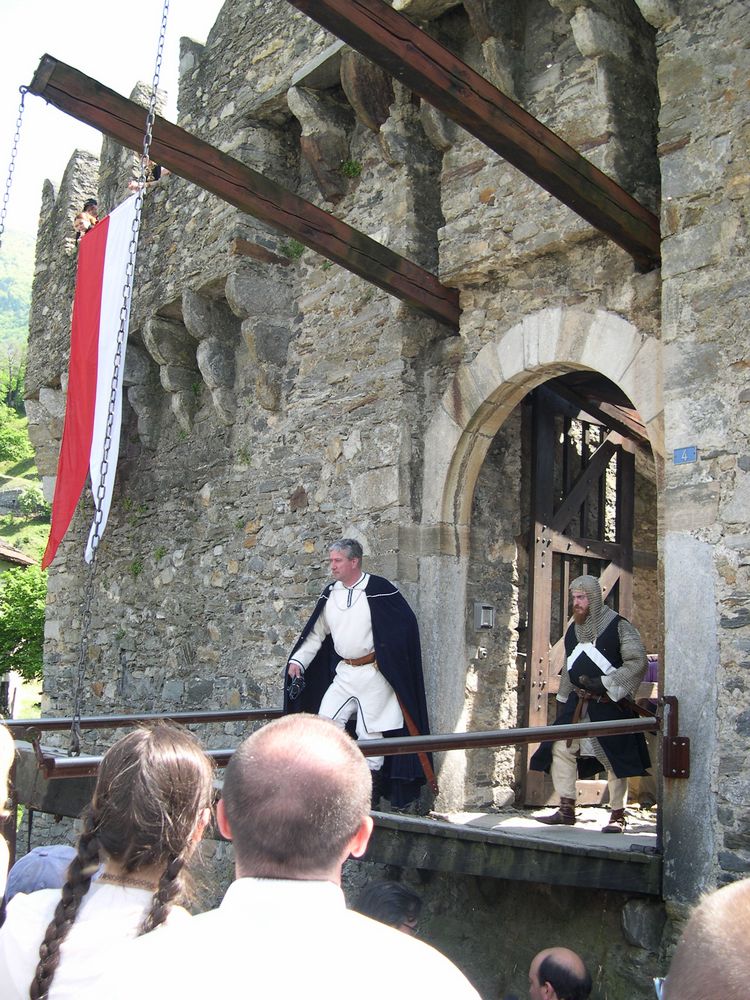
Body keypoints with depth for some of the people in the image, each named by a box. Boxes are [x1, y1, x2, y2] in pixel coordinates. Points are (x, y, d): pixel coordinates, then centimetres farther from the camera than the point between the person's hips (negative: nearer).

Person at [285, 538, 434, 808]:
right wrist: (298, 660, -1)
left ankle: (371, 788, 13)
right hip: (343, 673, 6)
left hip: (374, 673, -6)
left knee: (369, 731, 0)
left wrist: (386, 658, -6)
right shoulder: (330, 594, 8)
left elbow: (406, 624, -7)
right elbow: (315, 633, 11)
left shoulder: (379, 589, -11)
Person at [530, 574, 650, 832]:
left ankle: (618, 816, 14)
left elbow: (637, 663, -13)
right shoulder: (572, 631, 12)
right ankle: (566, 810, 4)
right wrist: (564, 701, 20)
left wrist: (605, 683, -20)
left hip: (610, 705, -5)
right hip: (577, 703, 6)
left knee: (615, 760, 1)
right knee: (561, 749, -4)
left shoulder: (618, 626, -7)